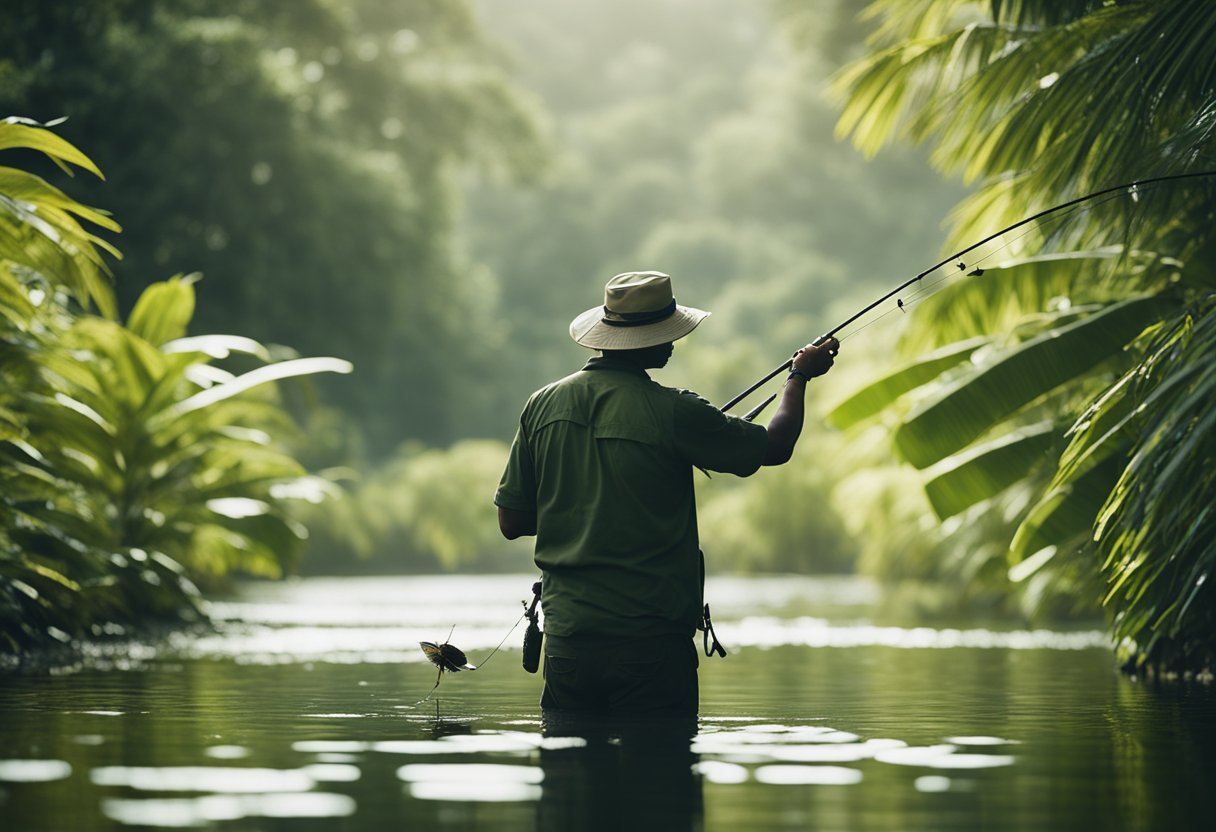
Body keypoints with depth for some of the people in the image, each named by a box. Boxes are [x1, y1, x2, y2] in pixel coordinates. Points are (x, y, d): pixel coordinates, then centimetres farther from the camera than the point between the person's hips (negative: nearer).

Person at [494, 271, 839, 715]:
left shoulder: (543, 404, 4)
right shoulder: (671, 412, -10)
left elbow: (511, 522, 9)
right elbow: (775, 446, 4)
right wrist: (800, 375, 21)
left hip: (566, 637, 5)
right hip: (649, 641, -5)